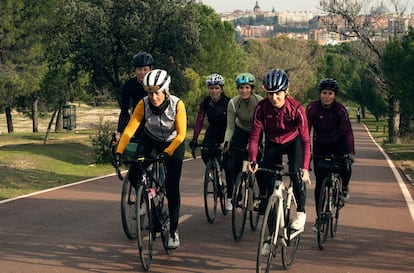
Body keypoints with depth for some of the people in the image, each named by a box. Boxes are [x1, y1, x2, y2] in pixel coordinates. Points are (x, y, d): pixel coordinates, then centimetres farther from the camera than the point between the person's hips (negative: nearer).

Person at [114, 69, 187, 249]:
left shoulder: (177, 105, -28)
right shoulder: (144, 104, -24)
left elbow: (181, 134, -26)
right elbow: (130, 128, -27)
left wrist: (166, 153, -38)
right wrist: (119, 152, -37)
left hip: (173, 144, -2)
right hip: (150, 141, 2)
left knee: (172, 188, -6)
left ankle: (173, 231, 6)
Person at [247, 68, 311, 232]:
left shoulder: (296, 109, -31)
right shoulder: (261, 107, -27)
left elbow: (305, 140, -32)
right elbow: (254, 136, -25)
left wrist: (305, 168, -43)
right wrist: (252, 160, -40)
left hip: (293, 142, -2)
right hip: (272, 143, 2)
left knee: (296, 173, -26)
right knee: (269, 181, -1)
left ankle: (301, 212, -6)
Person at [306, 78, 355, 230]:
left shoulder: (340, 109, -19)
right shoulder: (312, 108, -19)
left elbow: (347, 131, -25)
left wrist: (350, 151, -37)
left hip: (337, 143, 0)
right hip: (320, 145, 0)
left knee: (346, 165, -29)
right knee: (319, 182, -3)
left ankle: (344, 187, 6)